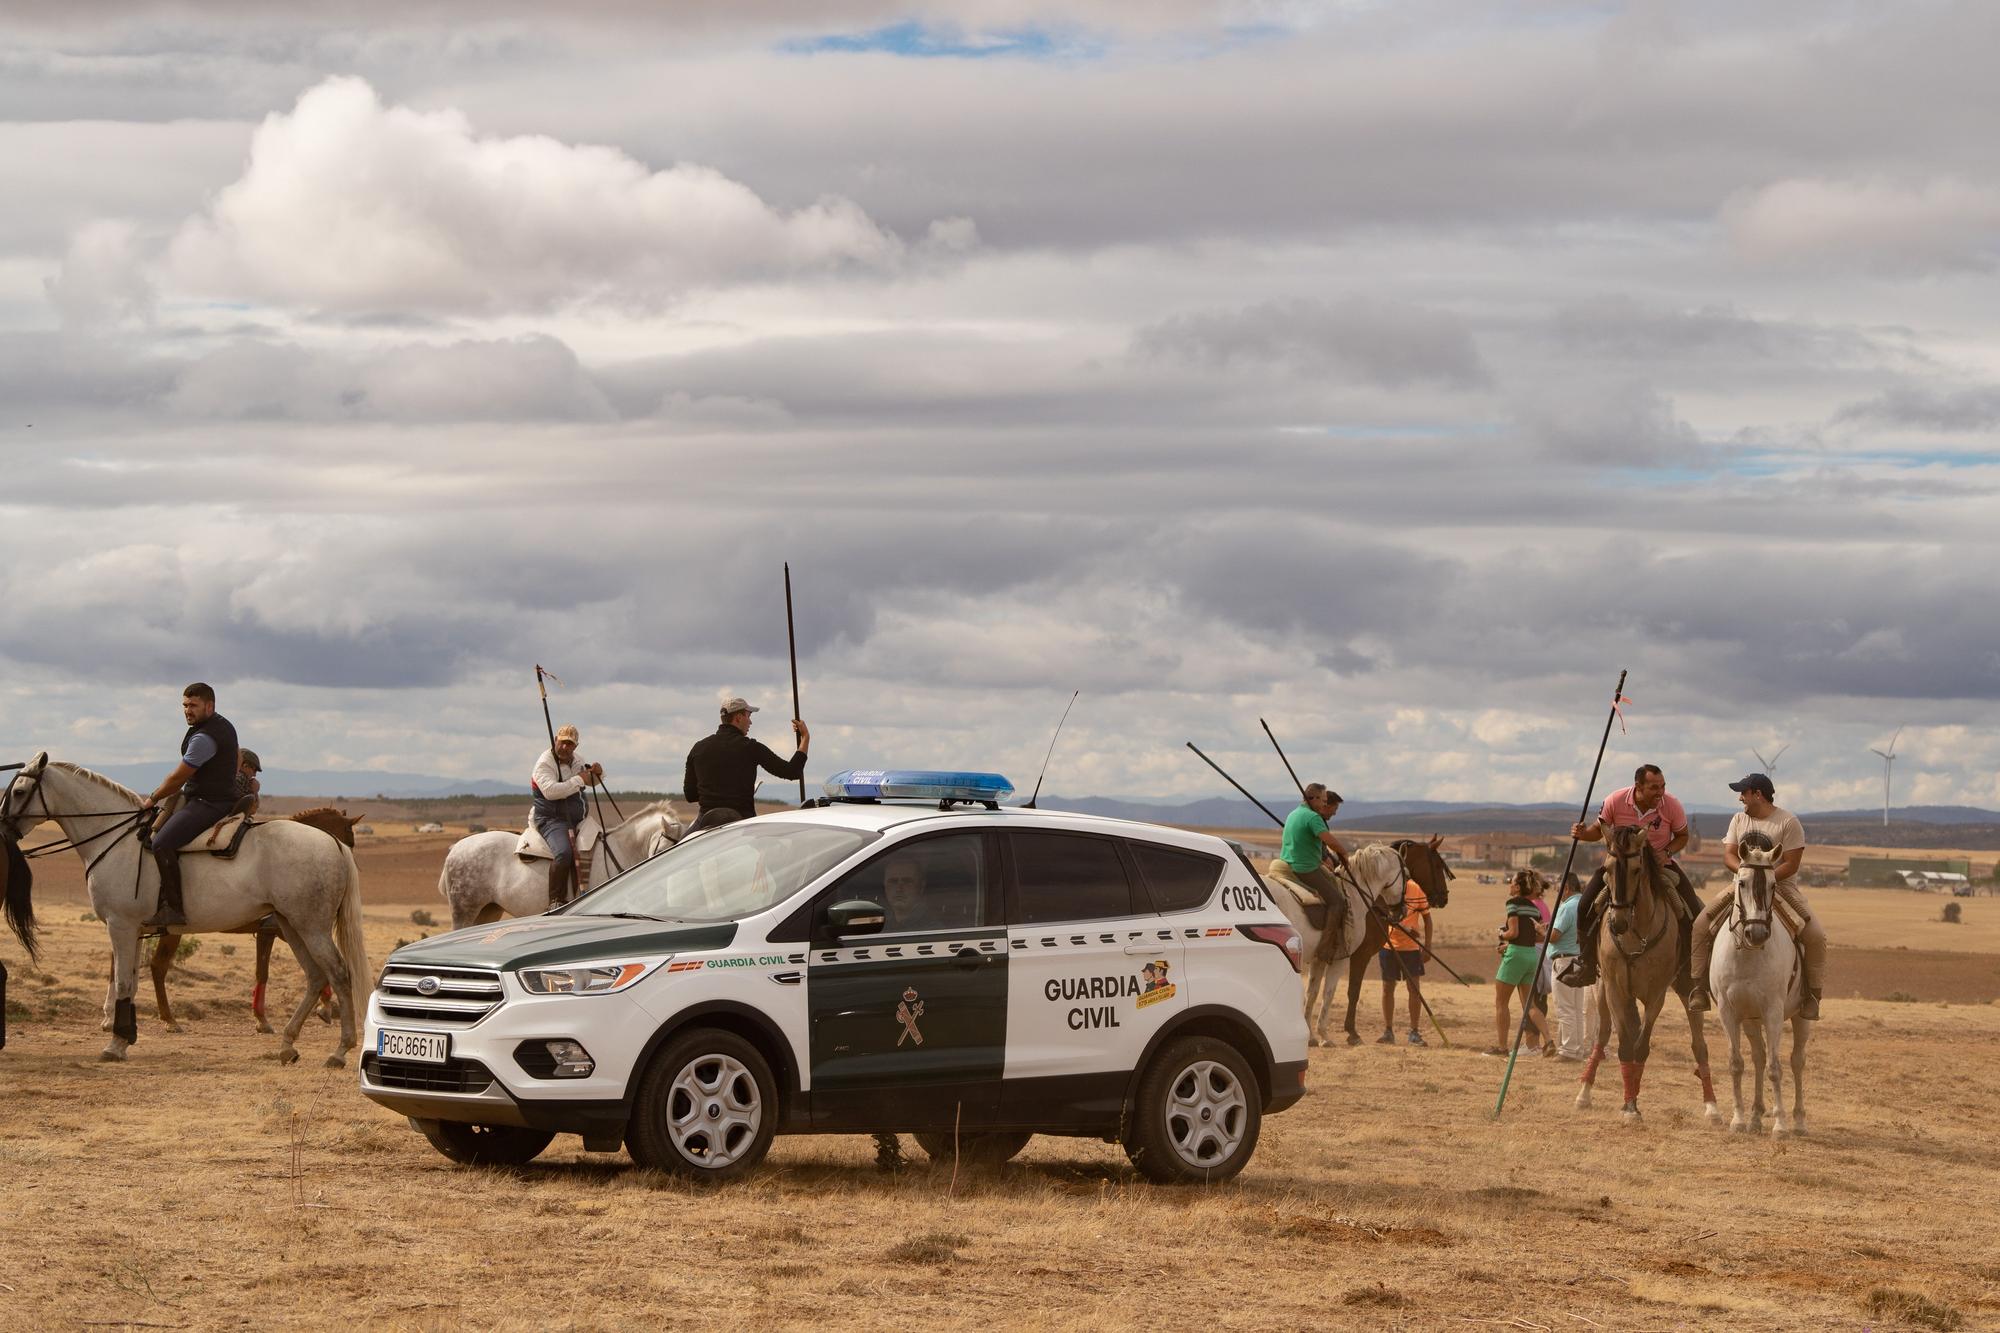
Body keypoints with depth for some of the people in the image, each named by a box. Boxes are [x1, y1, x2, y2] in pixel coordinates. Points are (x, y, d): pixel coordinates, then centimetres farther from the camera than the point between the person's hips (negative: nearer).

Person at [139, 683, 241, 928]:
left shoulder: (204, 737, -19)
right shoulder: (223, 725, 15)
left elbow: (178, 777, -15)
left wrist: (153, 799, -1)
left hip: (207, 804, -11)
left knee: (162, 843, -24)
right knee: (159, 828, 26)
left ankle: (173, 908, -28)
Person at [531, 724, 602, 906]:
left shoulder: (576, 761, 12)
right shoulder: (544, 764, -12)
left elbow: (593, 782, 28)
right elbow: (550, 791, -29)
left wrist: (598, 772, 3)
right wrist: (578, 780, -25)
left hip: (577, 820, 9)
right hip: (552, 820, -9)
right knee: (564, 852, -34)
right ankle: (556, 901, -30)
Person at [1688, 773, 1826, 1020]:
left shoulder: (1788, 822, -7)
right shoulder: (1739, 819, 10)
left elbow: (1790, 865, -12)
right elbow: (1728, 855, 1)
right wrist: (1744, 870, -21)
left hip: (1781, 886, -4)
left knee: (1815, 934, -23)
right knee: (1701, 926, -13)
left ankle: (1812, 993, -10)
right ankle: (1700, 987, -6)